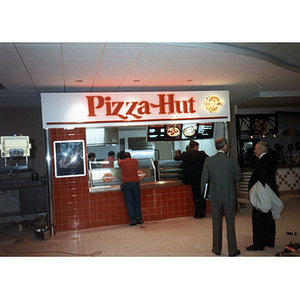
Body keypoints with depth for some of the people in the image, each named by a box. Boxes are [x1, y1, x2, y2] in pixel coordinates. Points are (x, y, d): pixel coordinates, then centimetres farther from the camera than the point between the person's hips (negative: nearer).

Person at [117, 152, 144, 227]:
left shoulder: (121, 162, 7)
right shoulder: (135, 161, 11)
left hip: (126, 184, -1)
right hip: (135, 183, 1)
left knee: (129, 203, 2)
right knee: (137, 202, 13)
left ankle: (133, 222, 3)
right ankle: (138, 218, 11)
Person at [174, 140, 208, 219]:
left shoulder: (185, 154, -3)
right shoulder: (201, 154, -8)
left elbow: (176, 158, 12)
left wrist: (177, 155, 33)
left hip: (191, 179, 2)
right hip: (201, 179, -2)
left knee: (195, 197, 11)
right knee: (202, 197, 10)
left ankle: (197, 214, 11)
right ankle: (202, 214, 13)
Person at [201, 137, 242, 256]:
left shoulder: (208, 161, -9)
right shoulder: (232, 161, -9)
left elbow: (204, 178, -5)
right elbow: (238, 177, -1)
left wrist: (203, 192, 9)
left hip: (215, 197, 1)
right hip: (229, 197, -1)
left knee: (216, 223, 12)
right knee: (230, 223, 10)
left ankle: (217, 249, 22)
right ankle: (232, 250, 18)